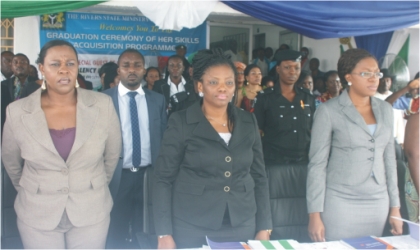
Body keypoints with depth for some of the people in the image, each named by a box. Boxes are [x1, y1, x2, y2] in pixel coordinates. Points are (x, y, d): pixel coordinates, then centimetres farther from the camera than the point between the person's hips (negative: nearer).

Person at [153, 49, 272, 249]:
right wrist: (164, 234, -9)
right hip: (191, 229, -3)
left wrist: (264, 228, 5)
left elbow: (259, 176, 8)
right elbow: (163, 180, -5)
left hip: (241, 227, 3)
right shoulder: (181, 123, -6)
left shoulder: (248, 122, 4)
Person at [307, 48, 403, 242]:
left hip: (378, 204, 5)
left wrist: (395, 207, 11)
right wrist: (315, 214, -10)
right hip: (340, 203, -4)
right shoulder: (329, 111, -8)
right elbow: (317, 164, -7)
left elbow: (389, 159, 12)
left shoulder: (385, 110, 7)